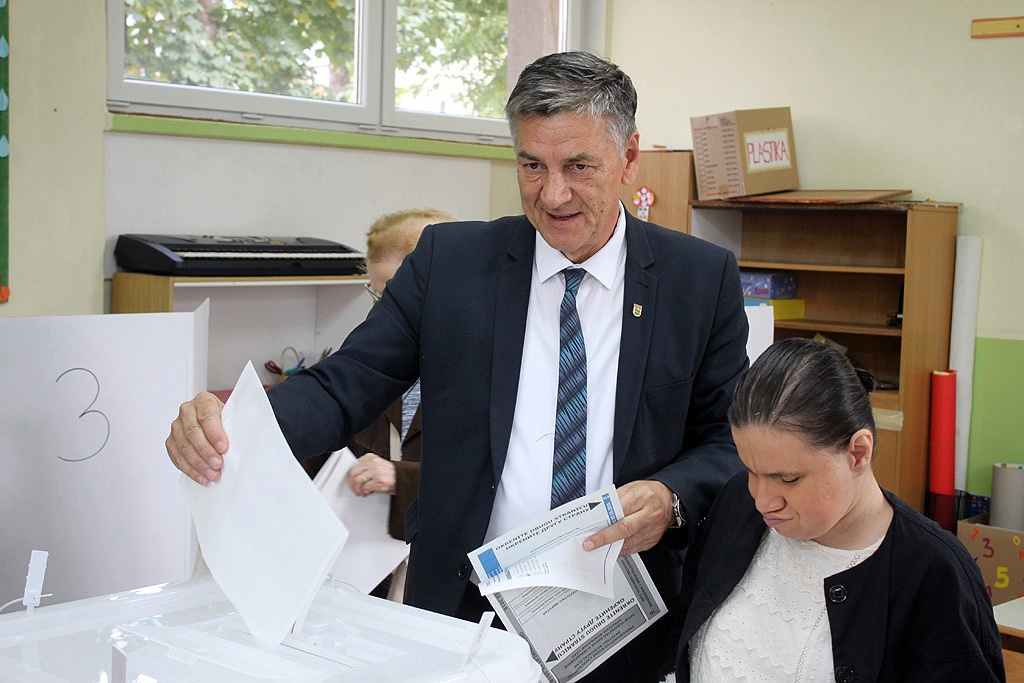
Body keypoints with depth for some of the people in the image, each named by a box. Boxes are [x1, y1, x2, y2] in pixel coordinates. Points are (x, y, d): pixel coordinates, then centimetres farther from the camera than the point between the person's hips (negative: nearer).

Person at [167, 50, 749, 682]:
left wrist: (671, 497, -21)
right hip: (462, 610, 1)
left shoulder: (703, 278, -3)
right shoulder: (450, 259, -3)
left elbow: (733, 440, 1)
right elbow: (344, 388, -6)